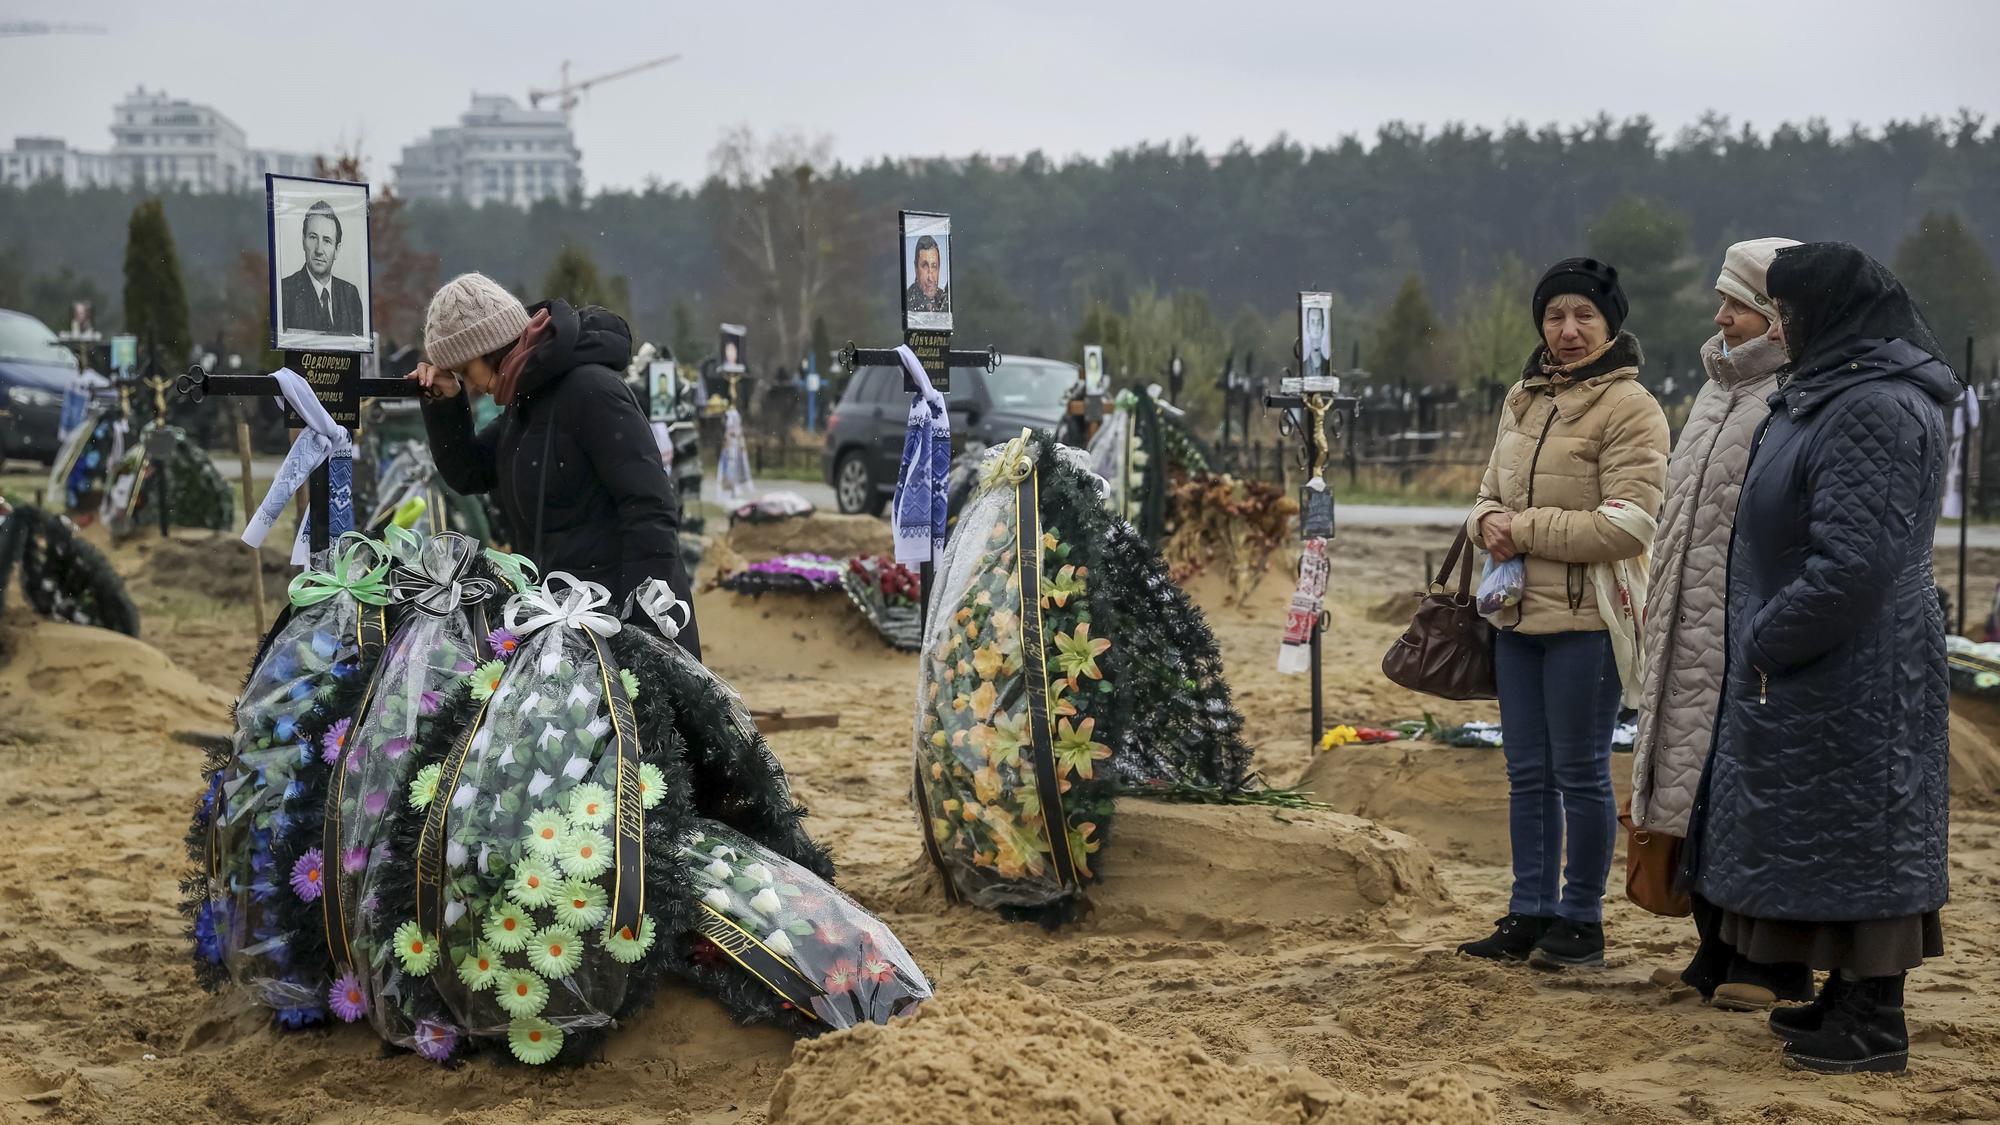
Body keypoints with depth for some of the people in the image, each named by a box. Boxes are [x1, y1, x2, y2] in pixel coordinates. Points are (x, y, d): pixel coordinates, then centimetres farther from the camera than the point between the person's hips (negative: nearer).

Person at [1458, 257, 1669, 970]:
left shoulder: (1630, 408, -12)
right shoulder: (1522, 400, 12)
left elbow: (1628, 523, -19)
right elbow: (1491, 493, 19)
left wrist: (1523, 529, -16)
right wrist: (1487, 521, -5)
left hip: (1587, 617, -7)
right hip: (1519, 614, 7)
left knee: (1580, 774, 2)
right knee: (1528, 772, 14)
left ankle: (1581, 919, 15)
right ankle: (1530, 913, 24)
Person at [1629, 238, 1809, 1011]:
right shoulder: (1720, 389, 17)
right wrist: (1664, 606, 21)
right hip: (1696, 633, 9)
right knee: (1702, 794, 12)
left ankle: (1774, 966, 7)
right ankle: (1719, 954, 21)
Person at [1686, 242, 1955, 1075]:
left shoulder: (1878, 411, -21)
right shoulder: (1833, 396, 12)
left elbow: (1854, 565, -26)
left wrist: (1765, 643, -17)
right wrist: (1762, 642, 11)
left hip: (1852, 677, -10)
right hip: (1807, 671, 10)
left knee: (1854, 833, -2)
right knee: (1828, 839, 16)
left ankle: (1876, 1021, 7)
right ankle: (1848, 994, 27)